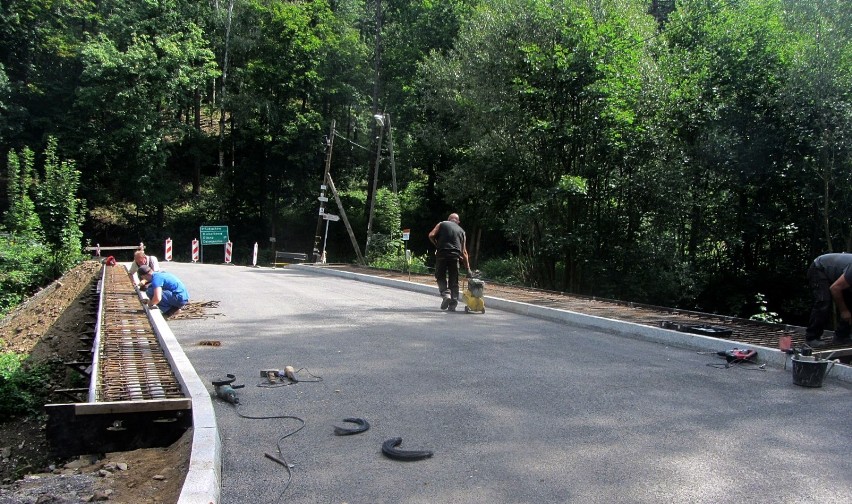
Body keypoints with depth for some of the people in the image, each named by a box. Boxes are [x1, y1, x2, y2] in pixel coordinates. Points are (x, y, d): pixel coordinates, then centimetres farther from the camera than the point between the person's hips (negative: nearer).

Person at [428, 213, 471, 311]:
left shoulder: (442, 224, 15)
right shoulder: (461, 231, 20)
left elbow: (431, 235, 0)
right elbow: (464, 252, 15)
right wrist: (468, 268, 17)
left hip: (442, 254, -2)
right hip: (455, 256, 2)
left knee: (440, 276, 13)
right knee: (454, 281, 9)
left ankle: (446, 294, -9)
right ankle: (453, 304, 6)